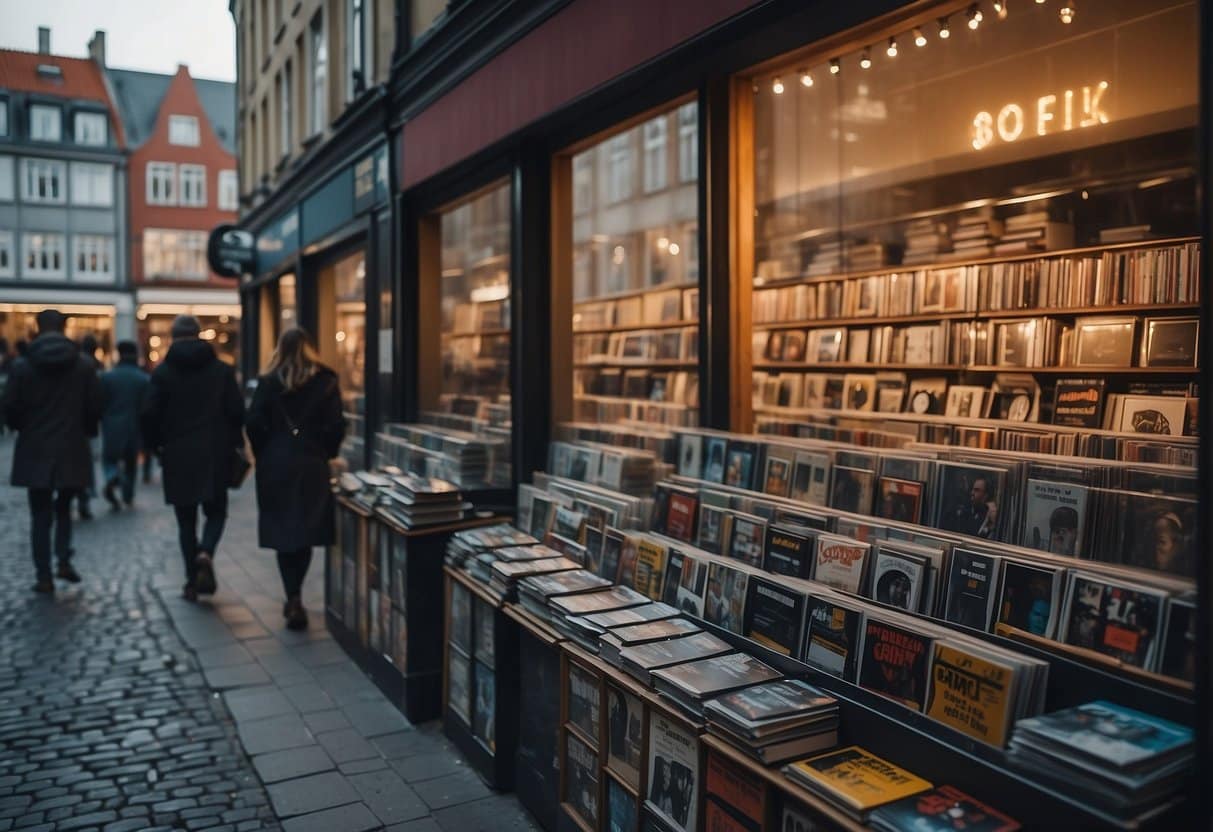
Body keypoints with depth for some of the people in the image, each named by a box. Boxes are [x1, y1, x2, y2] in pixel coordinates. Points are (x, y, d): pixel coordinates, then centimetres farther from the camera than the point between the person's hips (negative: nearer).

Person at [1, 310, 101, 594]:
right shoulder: (83, 366, -3)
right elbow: (95, 408, -2)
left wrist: (24, 428, 18)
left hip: (35, 452, -1)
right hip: (72, 451, 1)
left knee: (40, 515, 7)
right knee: (64, 507, 19)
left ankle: (44, 576, 7)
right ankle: (64, 559, 4)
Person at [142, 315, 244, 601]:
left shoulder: (163, 372, -1)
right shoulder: (222, 370, 0)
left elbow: (150, 414, -3)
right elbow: (237, 411, -2)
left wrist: (153, 446, 11)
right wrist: (232, 444, 10)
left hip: (177, 457, 0)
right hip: (215, 456, 0)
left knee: (186, 520, 9)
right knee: (216, 513, 12)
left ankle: (192, 581, 9)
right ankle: (205, 554, -16)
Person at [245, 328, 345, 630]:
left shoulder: (269, 381, 0)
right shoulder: (325, 380, 0)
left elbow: (254, 423, -5)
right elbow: (336, 425, -5)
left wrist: (264, 454, 9)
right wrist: (325, 454, 8)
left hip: (275, 465, 0)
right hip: (312, 465, 0)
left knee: (282, 530, 7)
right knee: (305, 530, 10)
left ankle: (293, 599, 2)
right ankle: (295, 597, 9)